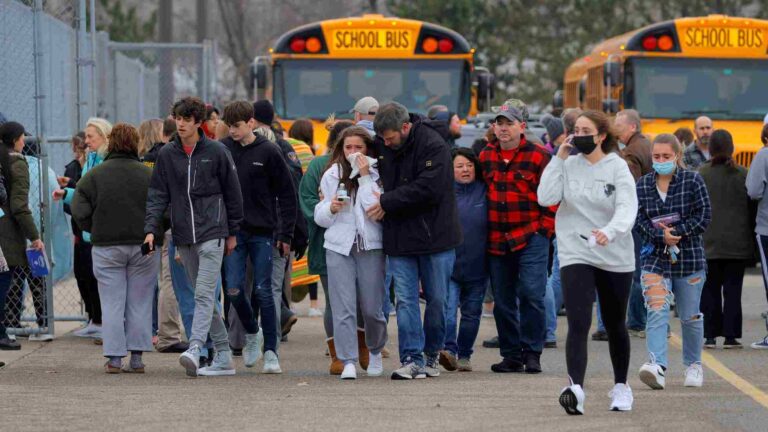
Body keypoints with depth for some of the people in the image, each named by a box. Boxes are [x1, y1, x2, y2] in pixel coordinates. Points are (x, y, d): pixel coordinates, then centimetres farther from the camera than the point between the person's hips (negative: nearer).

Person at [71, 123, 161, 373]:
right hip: (144, 247, 0)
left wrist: (97, 231, 10)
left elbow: (80, 213, -5)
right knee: (140, 303, 7)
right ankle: (137, 357, 6)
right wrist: (152, 232, 11)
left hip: (106, 247, 0)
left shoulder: (94, 176, -2)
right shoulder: (149, 175, -2)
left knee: (112, 304, 4)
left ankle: (114, 358, 0)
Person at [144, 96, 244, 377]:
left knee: (204, 294, -16)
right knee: (202, 296, 8)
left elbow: (232, 193, 5)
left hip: (211, 233, -5)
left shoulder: (216, 152, -1)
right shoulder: (166, 155, 7)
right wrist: (151, 229, -7)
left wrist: (232, 232, 6)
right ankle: (223, 356, 13)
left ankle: (194, 349, -28)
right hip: (183, 237, 5)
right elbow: (158, 195, 6)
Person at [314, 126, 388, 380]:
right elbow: (319, 216, 14)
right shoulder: (332, 175, 9)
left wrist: (365, 177, -13)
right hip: (339, 246, 2)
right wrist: (331, 208, -8)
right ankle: (348, 361, -9)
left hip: (370, 246, -2)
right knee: (343, 307, -8)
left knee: (372, 308, 4)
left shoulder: (376, 175, 0)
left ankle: (375, 351, 30)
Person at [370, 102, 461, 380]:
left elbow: (428, 189, -22)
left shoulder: (433, 146, -14)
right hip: (399, 237, 4)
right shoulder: (381, 145, 4)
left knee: (437, 299, 6)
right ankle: (412, 359, -4)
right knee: (405, 300, -3)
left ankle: (432, 353, 21)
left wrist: (387, 202, -17)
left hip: (434, 235, -4)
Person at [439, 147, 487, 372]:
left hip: (477, 266, 2)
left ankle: (464, 355, 20)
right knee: (448, 308, -17)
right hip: (448, 263, -2)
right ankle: (449, 349, -24)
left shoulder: (485, 192, 3)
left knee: (471, 312, 10)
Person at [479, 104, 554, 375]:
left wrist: (545, 228, -5)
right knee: (503, 301, 7)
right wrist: (485, 232, 15)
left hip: (531, 238, -5)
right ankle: (511, 355, 15)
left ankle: (532, 353, -2)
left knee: (531, 294, -11)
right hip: (497, 241, 5)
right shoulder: (485, 157, 10)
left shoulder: (538, 156, -3)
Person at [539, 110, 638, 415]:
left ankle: (621, 386, 34)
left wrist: (610, 232, -39)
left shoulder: (617, 167, -6)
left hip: (615, 257, 0)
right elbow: (545, 198, -10)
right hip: (575, 255, 0)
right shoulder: (569, 166, 1)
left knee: (615, 326, 16)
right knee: (578, 324, -17)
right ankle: (576, 387, -30)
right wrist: (559, 158, -10)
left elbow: (627, 209, -19)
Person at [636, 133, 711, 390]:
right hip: (655, 258, 1)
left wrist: (676, 232, -16)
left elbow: (704, 216, -7)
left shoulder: (693, 181, -1)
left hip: (689, 258, -1)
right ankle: (658, 366, -28)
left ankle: (693, 365, 29)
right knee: (656, 311, -17)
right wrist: (662, 236, -18)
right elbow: (639, 220, -2)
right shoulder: (643, 185, 5)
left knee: (690, 316, 10)